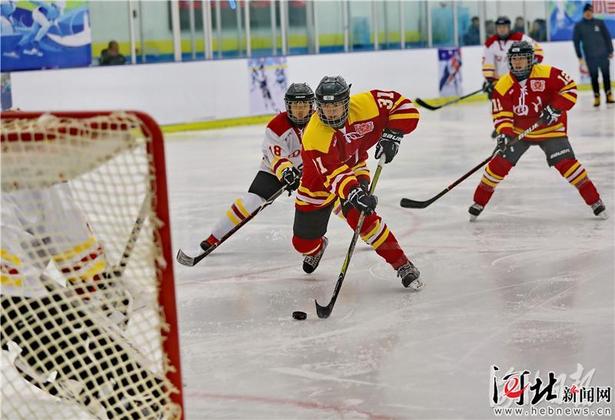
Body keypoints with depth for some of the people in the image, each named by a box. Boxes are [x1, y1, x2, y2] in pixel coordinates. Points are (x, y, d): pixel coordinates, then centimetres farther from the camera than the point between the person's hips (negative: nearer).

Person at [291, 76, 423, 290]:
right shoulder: (314, 137, -35)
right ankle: (317, 247, 49)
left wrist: (392, 135, -25)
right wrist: (354, 194, -56)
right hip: (319, 182, 0)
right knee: (303, 242, 8)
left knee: (359, 215, -30)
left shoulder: (364, 105, -27)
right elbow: (333, 174, -41)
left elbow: (402, 105, -15)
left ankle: (402, 265, -20)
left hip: (354, 169, 0)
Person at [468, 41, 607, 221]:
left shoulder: (547, 74, -17)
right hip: (518, 131, 2)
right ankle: (479, 202, 7)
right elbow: (501, 114, -10)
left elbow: (570, 88, -12)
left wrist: (555, 108, -22)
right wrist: (503, 133, -27)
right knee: (499, 163, -8)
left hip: (550, 129, -2)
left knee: (566, 163, -13)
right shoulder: (503, 85, -11)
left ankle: (594, 201, -1)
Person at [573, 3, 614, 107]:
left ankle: (609, 95, 12)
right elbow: (576, 41, 3)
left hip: (603, 55, 1)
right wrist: (580, 57, 0)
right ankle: (596, 97, 5)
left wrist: (610, 51, 5)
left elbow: (607, 37, 7)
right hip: (590, 57, -1)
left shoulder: (600, 23, 3)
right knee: (594, 77, 1)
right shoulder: (578, 26, 1)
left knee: (606, 75, 5)